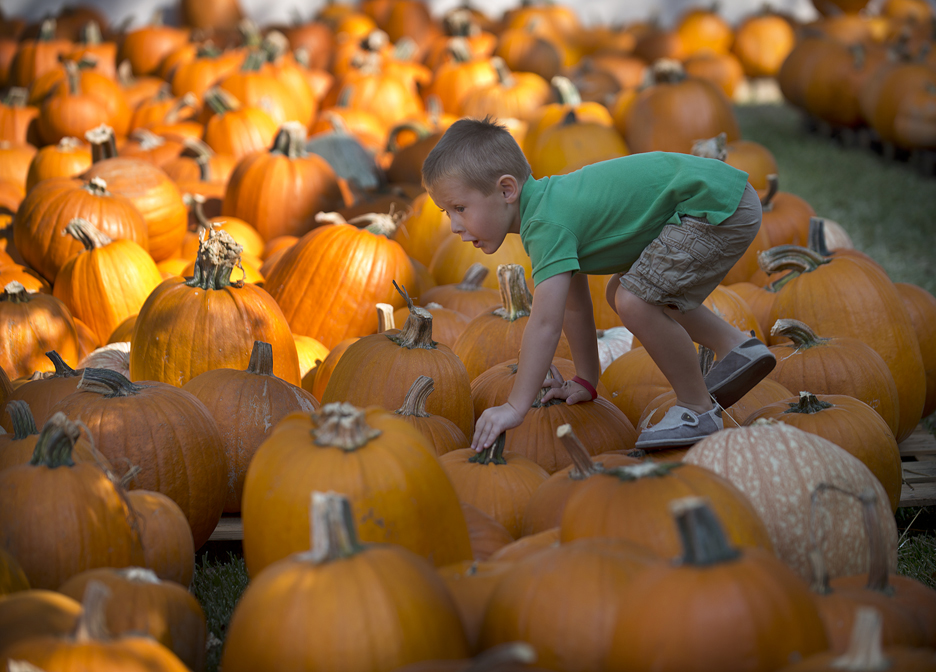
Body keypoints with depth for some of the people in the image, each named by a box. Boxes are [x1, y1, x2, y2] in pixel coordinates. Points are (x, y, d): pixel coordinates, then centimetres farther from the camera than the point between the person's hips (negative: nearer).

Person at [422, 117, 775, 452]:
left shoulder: (547, 225, -22)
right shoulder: (550, 206, 8)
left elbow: (545, 324, -28)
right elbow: (575, 306, 17)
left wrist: (514, 408, -26)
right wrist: (585, 381, 20)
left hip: (720, 206, -11)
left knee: (634, 301, -21)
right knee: (621, 291, 22)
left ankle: (698, 410, -4)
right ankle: (735, 346, 25)